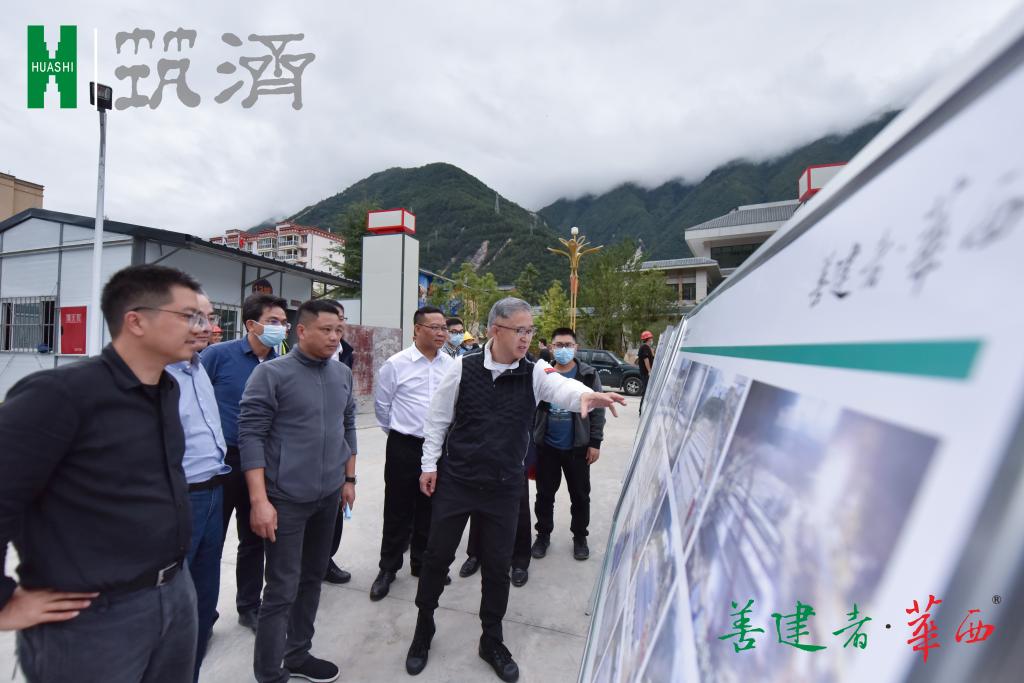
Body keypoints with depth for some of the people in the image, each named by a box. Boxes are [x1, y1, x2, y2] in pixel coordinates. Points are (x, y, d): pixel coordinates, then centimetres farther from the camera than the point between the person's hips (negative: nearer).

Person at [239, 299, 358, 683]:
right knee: (282, 590, 4)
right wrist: (260, 500, -16)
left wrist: (349, 479, 13)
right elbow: (250, 436, -13)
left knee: (312, 578, 18)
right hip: (287, 498, -5)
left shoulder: (343, 374, 5)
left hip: (329, 496, 6)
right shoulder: (271, 373, -12)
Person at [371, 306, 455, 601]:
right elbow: (382, 404, 1)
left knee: (429, 509, 17)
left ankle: (422, 563, 36)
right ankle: (388, 569, 28)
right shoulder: (396, 364, -10)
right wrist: (398, 432, 10)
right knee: (398, 510, 9)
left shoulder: (451, 365, -2)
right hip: (404, 448, -3)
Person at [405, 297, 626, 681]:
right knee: (437, 556, 14)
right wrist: (430, 465, -1)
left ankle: (492, 641, 39)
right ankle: (423, 629, 42)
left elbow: (560, 387, -29)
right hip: (454, 481, 0)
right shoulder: (464, 367, -10)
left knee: (498, 564, 14)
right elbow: (438, 417, -2)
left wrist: (584, 396, -51)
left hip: (504, 488, 1)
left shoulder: (535, 373, -8)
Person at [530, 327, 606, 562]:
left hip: (577, 447, -1)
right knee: (544, 494, 14)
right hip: (546, 446, 1)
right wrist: (530, 440, 2)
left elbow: (597, 410, -3)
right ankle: (543, 534, 33)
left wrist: (595, 443, -7)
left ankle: (580, 537, 33)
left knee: (580, 495, 13)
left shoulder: (588, 375, -4)